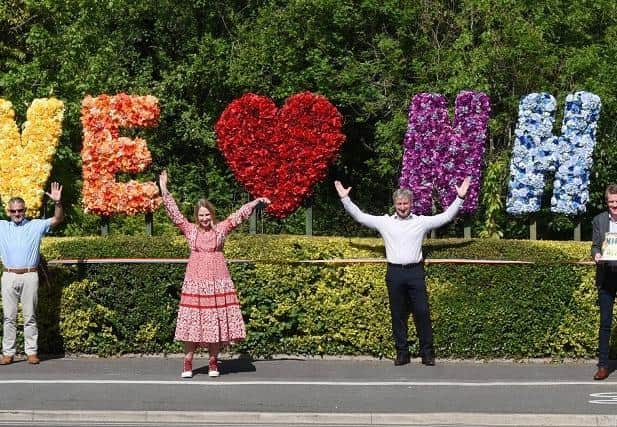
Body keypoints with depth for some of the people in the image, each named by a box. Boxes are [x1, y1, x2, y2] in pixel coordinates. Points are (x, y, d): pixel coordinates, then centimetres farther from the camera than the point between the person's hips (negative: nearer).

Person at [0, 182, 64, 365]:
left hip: (29, 276, -2)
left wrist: (58, 202, -18)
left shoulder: (36, 225, 6)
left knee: (30, 317, 3)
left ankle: (32, 352, 6)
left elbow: (58, 219, -1)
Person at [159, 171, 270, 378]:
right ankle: (187, 363, 4)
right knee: (192, 319, -1)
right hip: (195, 280, 0)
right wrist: (164, 191, -2)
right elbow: (174, 213, 3)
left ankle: (213, 362, 10)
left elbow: (240, 214, 8)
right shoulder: (190, 230, 6)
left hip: (217, 280, 0)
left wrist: (257, 201, 4)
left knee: (216, 320, 1)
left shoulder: (221, 228, 7)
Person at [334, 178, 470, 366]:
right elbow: (359, 216, 9)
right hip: (395, 273, 1)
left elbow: (446, 216, 8)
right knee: (398, 314, 5)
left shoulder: (422, 222, 7)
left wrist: (460, 198, 0)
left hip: (415, 272, -1)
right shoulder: (384, 222, 8)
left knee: (422, 312, -3)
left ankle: (427, 353, 3)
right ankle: (402, 353, 11)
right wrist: (345, 199, 3)